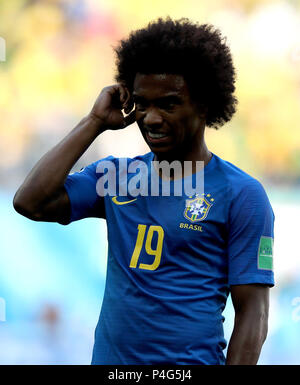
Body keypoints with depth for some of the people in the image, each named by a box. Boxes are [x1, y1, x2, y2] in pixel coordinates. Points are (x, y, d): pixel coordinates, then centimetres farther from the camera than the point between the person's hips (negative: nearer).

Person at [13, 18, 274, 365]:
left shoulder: (240, 194, -5)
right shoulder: (116, 176, 8)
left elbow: (252, 313, -8)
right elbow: (31, 203, -6)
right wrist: (95, 122, -3)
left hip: (191, 359, -4)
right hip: (109, 359, 4)